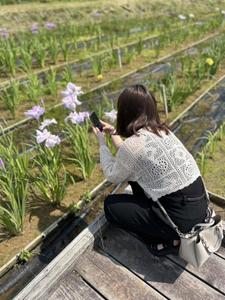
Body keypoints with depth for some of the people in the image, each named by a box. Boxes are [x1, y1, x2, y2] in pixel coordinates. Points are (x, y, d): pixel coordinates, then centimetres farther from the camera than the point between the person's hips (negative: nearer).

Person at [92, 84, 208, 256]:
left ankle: (169, 241, 6)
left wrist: (102, 142, 10)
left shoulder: (131, 145, -19)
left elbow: (113, 176, 1)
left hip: (182, 217, -8)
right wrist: (114, 133, 20)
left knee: (111, 205, 7)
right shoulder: (162, 130, 5)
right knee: (134, 173, 19)